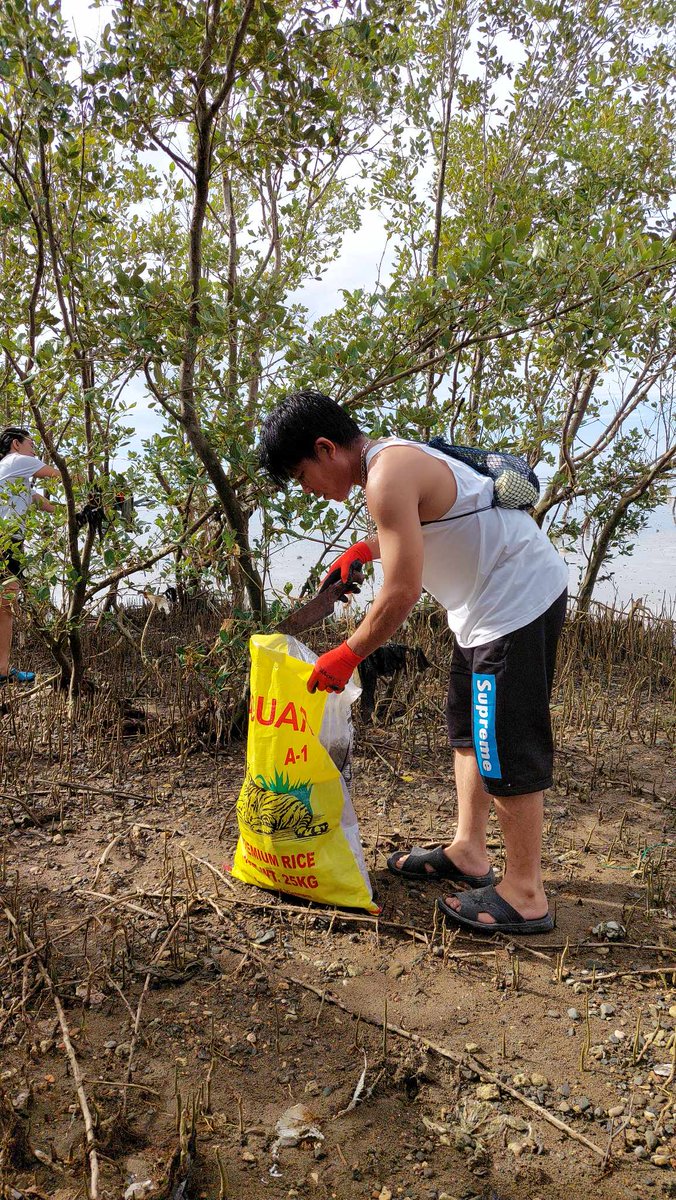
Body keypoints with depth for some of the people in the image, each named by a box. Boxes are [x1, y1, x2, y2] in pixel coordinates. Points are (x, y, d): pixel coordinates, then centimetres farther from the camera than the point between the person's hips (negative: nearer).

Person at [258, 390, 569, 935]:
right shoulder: (393, 457, 11)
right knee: (468, 729, 18)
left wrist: (346, 657, -11)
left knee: (506, 748, -5)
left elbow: (401, 593, -22)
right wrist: (362, 548, 17)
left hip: (518, 597, -11)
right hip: (490, 600, 11)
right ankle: (468, 851, 29)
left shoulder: (387, 476, -21)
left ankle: (524, 895, 6)